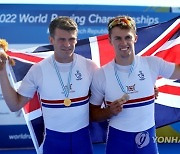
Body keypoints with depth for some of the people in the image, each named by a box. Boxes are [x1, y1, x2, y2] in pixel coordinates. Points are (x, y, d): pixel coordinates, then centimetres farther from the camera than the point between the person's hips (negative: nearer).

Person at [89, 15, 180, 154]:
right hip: (118, 140, -1)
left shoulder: (152, 64, -4)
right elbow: (93, 114, 1)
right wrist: (110, 111, -17)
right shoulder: (100, 75, -7)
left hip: (148, 139, 1)